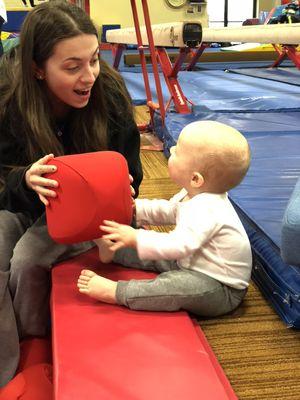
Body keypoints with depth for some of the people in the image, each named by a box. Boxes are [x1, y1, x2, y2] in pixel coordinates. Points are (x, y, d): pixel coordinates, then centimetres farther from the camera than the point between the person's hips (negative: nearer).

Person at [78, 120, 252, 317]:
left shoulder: (205, 209, -31)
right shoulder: (198, 196, 3)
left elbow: (180, 245, -40)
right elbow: (168, 211, 17)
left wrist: (136, 239, -37)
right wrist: (136, 208, 6)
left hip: (223, 291, -11)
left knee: (181, 285, -36)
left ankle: (114, 292, -34)